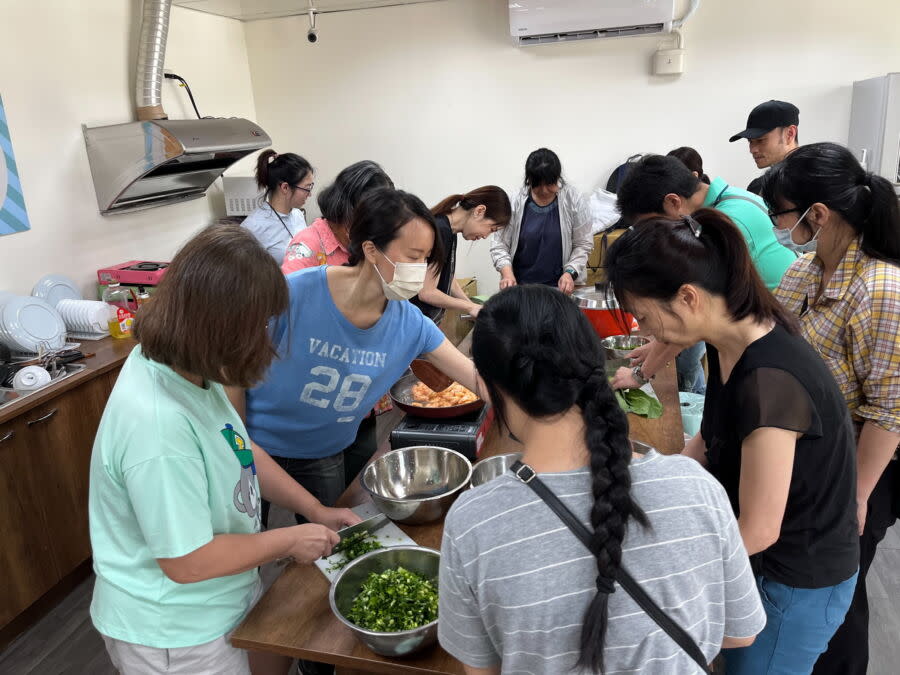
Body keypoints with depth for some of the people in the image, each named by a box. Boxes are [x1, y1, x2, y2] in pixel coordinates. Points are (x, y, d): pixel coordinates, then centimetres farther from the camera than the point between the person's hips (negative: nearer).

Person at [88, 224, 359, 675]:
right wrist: (290, 541, -16)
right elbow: (189, 562, -29)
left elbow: (241, 452, 5)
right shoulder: (158, 424, -38)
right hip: (174, 638, -7)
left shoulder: (185, 369, -10)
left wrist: (316, 511, 4)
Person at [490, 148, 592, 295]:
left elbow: (583, 244, 2)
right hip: (519, 285, 0)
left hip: (561, 285, 0)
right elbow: (499, 245, 0)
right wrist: (507, 273, -17)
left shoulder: (574, 200, -2)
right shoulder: (515, 202, -3)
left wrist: (570, 272, -12)